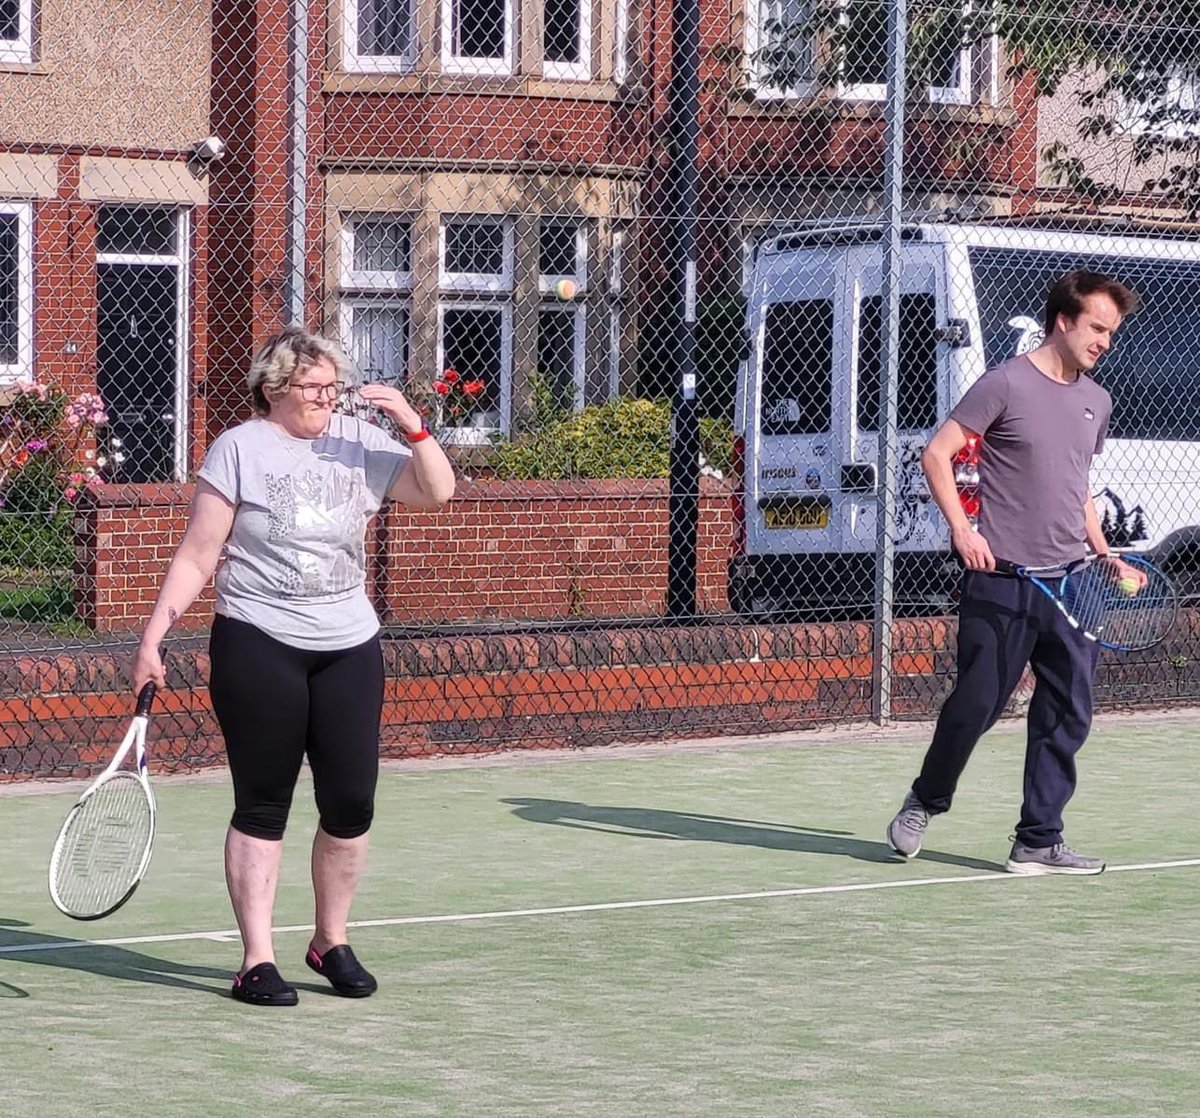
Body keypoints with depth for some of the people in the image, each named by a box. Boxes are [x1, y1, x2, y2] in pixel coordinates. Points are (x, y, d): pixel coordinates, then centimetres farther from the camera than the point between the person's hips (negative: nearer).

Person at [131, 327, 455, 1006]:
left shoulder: (361, 443, 7)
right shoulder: (239, 449, -2)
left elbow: (438, 492, 7)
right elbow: (196, 558, -1)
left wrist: (413, 425, -8)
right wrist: (153, 638, -7)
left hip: (349, 649, 4)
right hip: (259, 646, -4)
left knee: (352, 803, 3)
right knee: (262, 806, 1)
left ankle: (332, 942, 20)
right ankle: (258, 960, 7)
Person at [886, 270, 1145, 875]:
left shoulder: (1096, 402, 16)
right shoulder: (1006, 384, -6)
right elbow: (936, 453, -6)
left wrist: (1107, 557, 17)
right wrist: (962, 528, -15)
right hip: (1002, 580, -6)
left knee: (1067, 715, 2)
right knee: (976, 704, 0)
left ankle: (1038, 841, 8)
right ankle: (924, 802, 24)